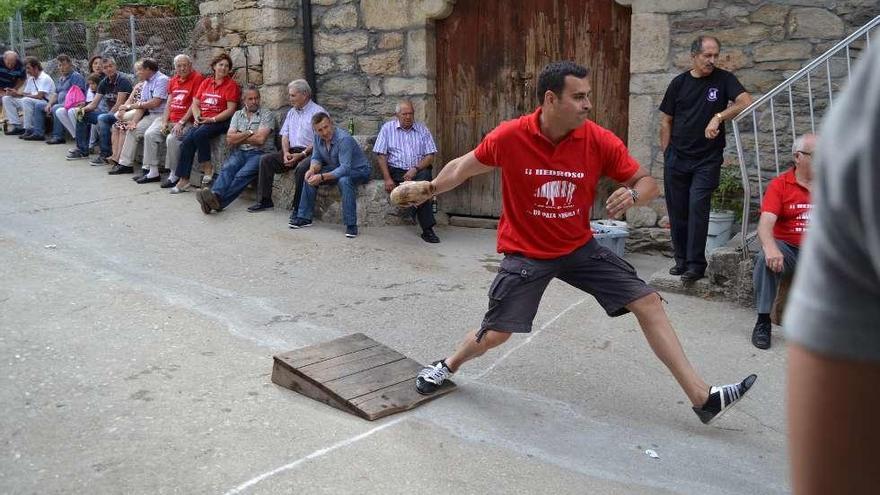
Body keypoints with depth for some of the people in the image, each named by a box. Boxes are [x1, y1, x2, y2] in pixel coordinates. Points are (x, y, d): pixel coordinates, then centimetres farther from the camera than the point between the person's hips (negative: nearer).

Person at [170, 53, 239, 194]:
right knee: (186, 141, -20)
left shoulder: (231, 85, 1)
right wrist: (197, 116, -3)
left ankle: (207, 168, -15)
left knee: (199, 134, -33)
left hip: (220, 122, -5)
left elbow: (230, 110, -8)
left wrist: (212, 119, -16)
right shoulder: (206, 82, 18)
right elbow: (195, 103, 18)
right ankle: (183, 180, -17)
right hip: (202, 121, 5)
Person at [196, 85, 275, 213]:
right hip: (239, 152, 4)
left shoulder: (266, 114, 6)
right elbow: (229, 139, 8)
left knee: (243, 174, -32)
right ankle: (215, 195, -53)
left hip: (258, 153, -4)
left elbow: (260, 139, -7)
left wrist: (238, 138, 4)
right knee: (227, 168, -29)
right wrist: (249, 133, -2)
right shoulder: (238, 115, 20)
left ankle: (219, 200, -50)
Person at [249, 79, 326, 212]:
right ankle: (264, 201, -7)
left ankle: (298, 208, -26)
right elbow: (285, 135, 16)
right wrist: (286, 152, -3)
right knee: (266, 160, -9)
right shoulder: (291, 112, 20)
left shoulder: (317, 112, -4)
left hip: (310, 152, -7)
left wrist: (302, 155, -19)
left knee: (301, 168, -37)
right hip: (292, 151, 7)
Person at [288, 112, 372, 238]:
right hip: (336, 168, 7)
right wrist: (313, 169, -22)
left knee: (344, 181, -37)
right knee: (310, 177, -7)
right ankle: (304, 217, 3)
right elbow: (316, 158, 2)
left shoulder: (344, 139, -31)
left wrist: (322, 177, -42)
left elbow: (345, 169, -36)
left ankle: (351, 225, -31)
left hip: (358, 170, -7)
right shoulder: (318, 137, -8)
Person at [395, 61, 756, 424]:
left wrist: (633, 194, -28)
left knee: (648, 303, -4)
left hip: (580, 247, 3)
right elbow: (467, 166, 2)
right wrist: (429, 188, 5)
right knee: (493, 335, -3)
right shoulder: (509, 137, -18)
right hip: (526, 251, -2)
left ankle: (702, 397, 5)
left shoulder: (600, 141, -14)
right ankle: (448, 366, 32)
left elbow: (648, 183, -6)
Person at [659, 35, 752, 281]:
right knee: (677, 210, 7)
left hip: (707, 159, -3)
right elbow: (666, 121, 10)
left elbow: (746, 102, -14)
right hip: (677, 158, 3)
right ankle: (681, 259, 21)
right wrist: (666, 154, 5)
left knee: (698, 207, -13)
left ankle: (696, 264, -6)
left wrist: (718, 117, -26)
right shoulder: (679, 83, 6)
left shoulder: (723, 79, 1)